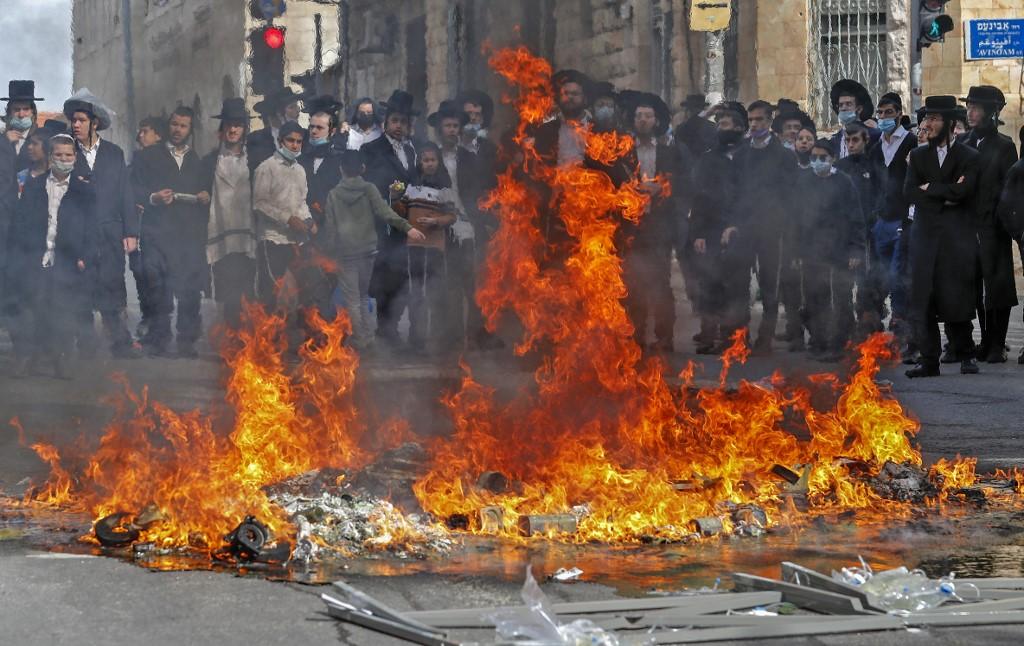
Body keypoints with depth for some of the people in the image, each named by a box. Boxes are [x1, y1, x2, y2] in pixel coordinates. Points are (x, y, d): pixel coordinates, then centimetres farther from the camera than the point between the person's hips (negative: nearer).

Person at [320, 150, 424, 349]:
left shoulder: (333, 194, 1)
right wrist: (407, 227, -24)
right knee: (364, 295, 16)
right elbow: (384, 211, -15)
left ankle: (359, 340, 0)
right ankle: (368, 337, 13)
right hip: (367, 249, 2)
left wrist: (328, 251, 7)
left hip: (344, 252, -2)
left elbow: (329, 227, 1)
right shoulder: (369, 189, -1)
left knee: (352, 299, 3)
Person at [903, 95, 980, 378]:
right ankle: (929, 360, 1)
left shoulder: (969, 157, 3)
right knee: (922, 301, -3)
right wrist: (946, 196, -7)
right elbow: (910, 191, 2)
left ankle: (964, 355, 14)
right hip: (925, 235, 3)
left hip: (956, 237, -3)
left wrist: (930, 189, -4)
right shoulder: (918, 155, 15)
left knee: (956, 299, -3)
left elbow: (963, 191, -12)